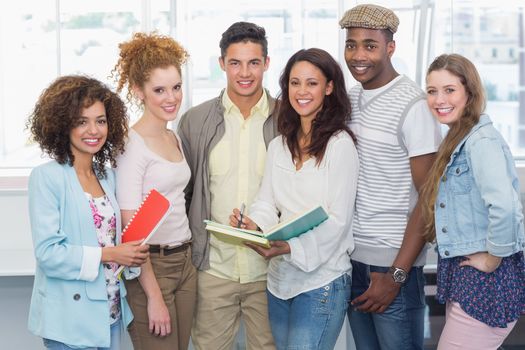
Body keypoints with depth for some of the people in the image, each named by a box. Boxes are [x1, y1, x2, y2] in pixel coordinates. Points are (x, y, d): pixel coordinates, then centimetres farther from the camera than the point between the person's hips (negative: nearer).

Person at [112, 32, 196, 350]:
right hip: (149, 267, -7)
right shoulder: (132, 144, -14)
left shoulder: (176, 138, 10)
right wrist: (154, 296, -17)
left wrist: (188, 258, 9)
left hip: (185, 262, 7)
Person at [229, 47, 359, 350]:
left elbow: (338, 220, -13)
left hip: (321, 280, -6)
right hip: (280, 278, 6)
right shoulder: (279, 145, 12)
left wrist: (291, 247, -25)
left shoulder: (340, 144, -8)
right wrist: (253, 223, -12)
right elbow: (267, 202, 11)